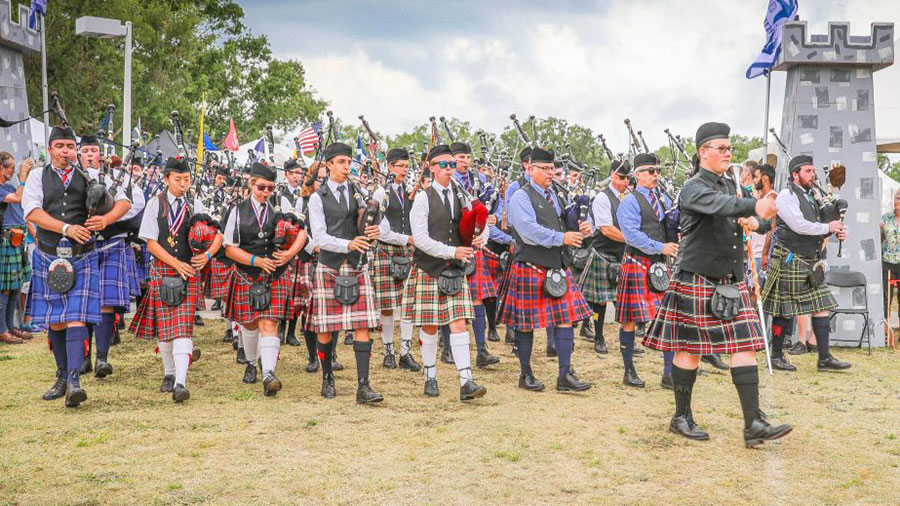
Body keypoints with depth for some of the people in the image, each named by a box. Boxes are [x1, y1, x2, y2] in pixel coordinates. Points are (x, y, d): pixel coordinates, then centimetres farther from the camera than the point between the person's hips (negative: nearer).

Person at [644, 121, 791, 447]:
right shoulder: (693, 189, -12)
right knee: (689, 349, 2)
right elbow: (721, 205, -33)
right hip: (697, 282, -7)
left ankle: (754, 424, -3)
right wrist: (756, 206, -49)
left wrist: (751, 220, -3)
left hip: (731, 282, 7)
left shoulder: (729, 184, 15)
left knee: (745, 347, -1)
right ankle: (681, 418, 17)